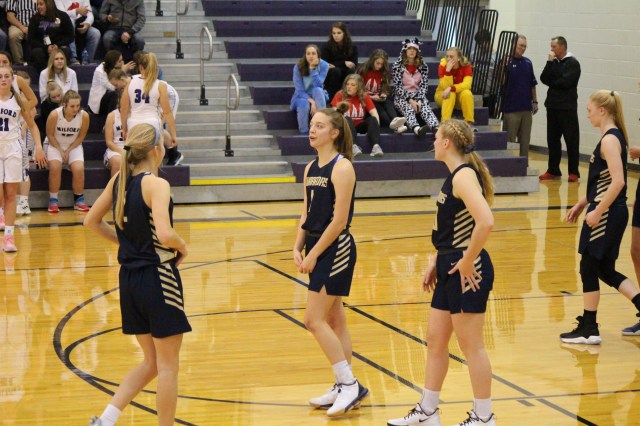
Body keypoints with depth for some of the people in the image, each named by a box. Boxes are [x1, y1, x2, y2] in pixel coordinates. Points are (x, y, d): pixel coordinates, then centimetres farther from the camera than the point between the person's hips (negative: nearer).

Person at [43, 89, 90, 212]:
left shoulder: (84, 116, -19)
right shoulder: (55, 114, -24)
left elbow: (81, 137, -4)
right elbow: (50, 135, -10)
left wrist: (68, 150, -11)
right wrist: (60, 151, -15)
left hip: (74, 146, 2)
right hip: (54, 145, -2)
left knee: (79, 169, -22)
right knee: (55, 167, -28)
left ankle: (79, 200, -3)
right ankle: (53, 200, -14)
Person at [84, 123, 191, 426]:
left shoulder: (118, 181, 5)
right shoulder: (156, 185, -17)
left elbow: (91, 222, 14)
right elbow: (165, 234, -28)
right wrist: (182, 247, -8)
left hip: (129, 277, 8)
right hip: (158, 278, -8)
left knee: (151, 363, 18)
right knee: (168, 367, 5)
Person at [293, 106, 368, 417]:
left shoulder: (342, 167, -13)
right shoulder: (311, 168, 12)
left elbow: (339, 220, -17)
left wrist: (314, 254, -15)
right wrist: (298, 248, 2)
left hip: (336, 248, -8)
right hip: (317, 248, 9)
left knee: (314, 320, -10)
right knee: (333, 319, 12)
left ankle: (349, 384, -2)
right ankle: (345, 388, 19)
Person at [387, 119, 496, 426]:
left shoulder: (464, 175, -18)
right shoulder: (455, 174, 12)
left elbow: (485, 222, -31)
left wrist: (467, 261, -22)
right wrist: (436, 261, 14)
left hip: (467, 273, -10)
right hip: (450, 270, 10)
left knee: (471, 345, 0)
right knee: (435, 339, 15)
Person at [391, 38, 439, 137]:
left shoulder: (423, 66, 6)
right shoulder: (397, 66, -2)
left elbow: (424, 85, 1)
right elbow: (398, 87, -8)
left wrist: (419, 100, -17)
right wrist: (410, 100, -19)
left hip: (418, 96, 2)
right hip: (402, 97, -2)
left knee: (425, 108, -32)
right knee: (408, 109, -36)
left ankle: (436, 128, -62)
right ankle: (417, 129, -68)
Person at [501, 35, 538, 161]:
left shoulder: (528, 63, 11)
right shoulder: (507, 61, -6)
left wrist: (534, 101, 15)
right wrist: (504, 65, -27)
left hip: (526, 107, 6)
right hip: (511, 107, -5)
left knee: (525, 140, 11)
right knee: (509, 140, 0)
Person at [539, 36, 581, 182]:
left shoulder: (572, 63, -6)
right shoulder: (554, 62, 14)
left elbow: (565, 82, -17)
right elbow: (544, 78, 2)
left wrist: (552, 83, -1)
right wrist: (549, 62, -7)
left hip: (567, 108, -7)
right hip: (552, 106, 7)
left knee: (571, 140, -4)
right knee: (552, 139, 10)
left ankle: (573, 172, -2)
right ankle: (553, 170, 18)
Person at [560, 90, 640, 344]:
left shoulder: (609, 139, -17)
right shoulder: (614, 136, 13)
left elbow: (618, 181, -25)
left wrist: (597, 212, -21)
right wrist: (582, 203, 20)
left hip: (607, 215, -9)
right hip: (610, 213, 9)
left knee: (589, 267, 1)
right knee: (605, 270, 14)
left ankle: (589, 330, 10)